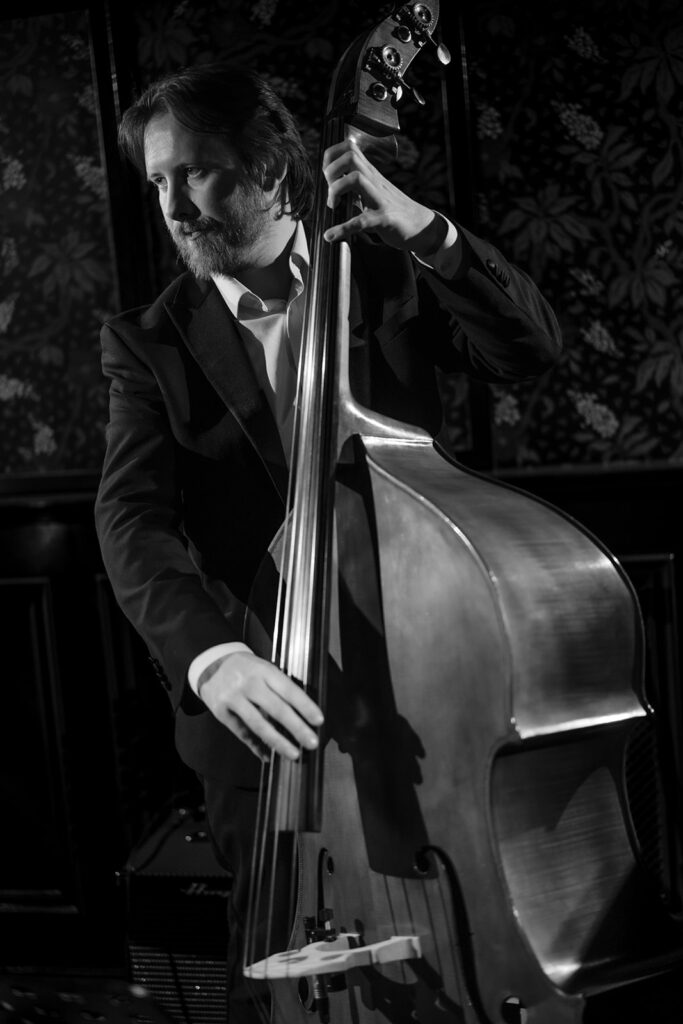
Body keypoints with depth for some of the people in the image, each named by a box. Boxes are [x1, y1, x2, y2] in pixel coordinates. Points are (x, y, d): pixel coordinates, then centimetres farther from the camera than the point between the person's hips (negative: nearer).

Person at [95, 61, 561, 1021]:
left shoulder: (386, 277, 3)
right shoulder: (152, 341, -2)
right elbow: (133, 520, -14)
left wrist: (422, 227, -21)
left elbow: (532, 348, -7)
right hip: (254, 687, 0)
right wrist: (210, 652, -33)